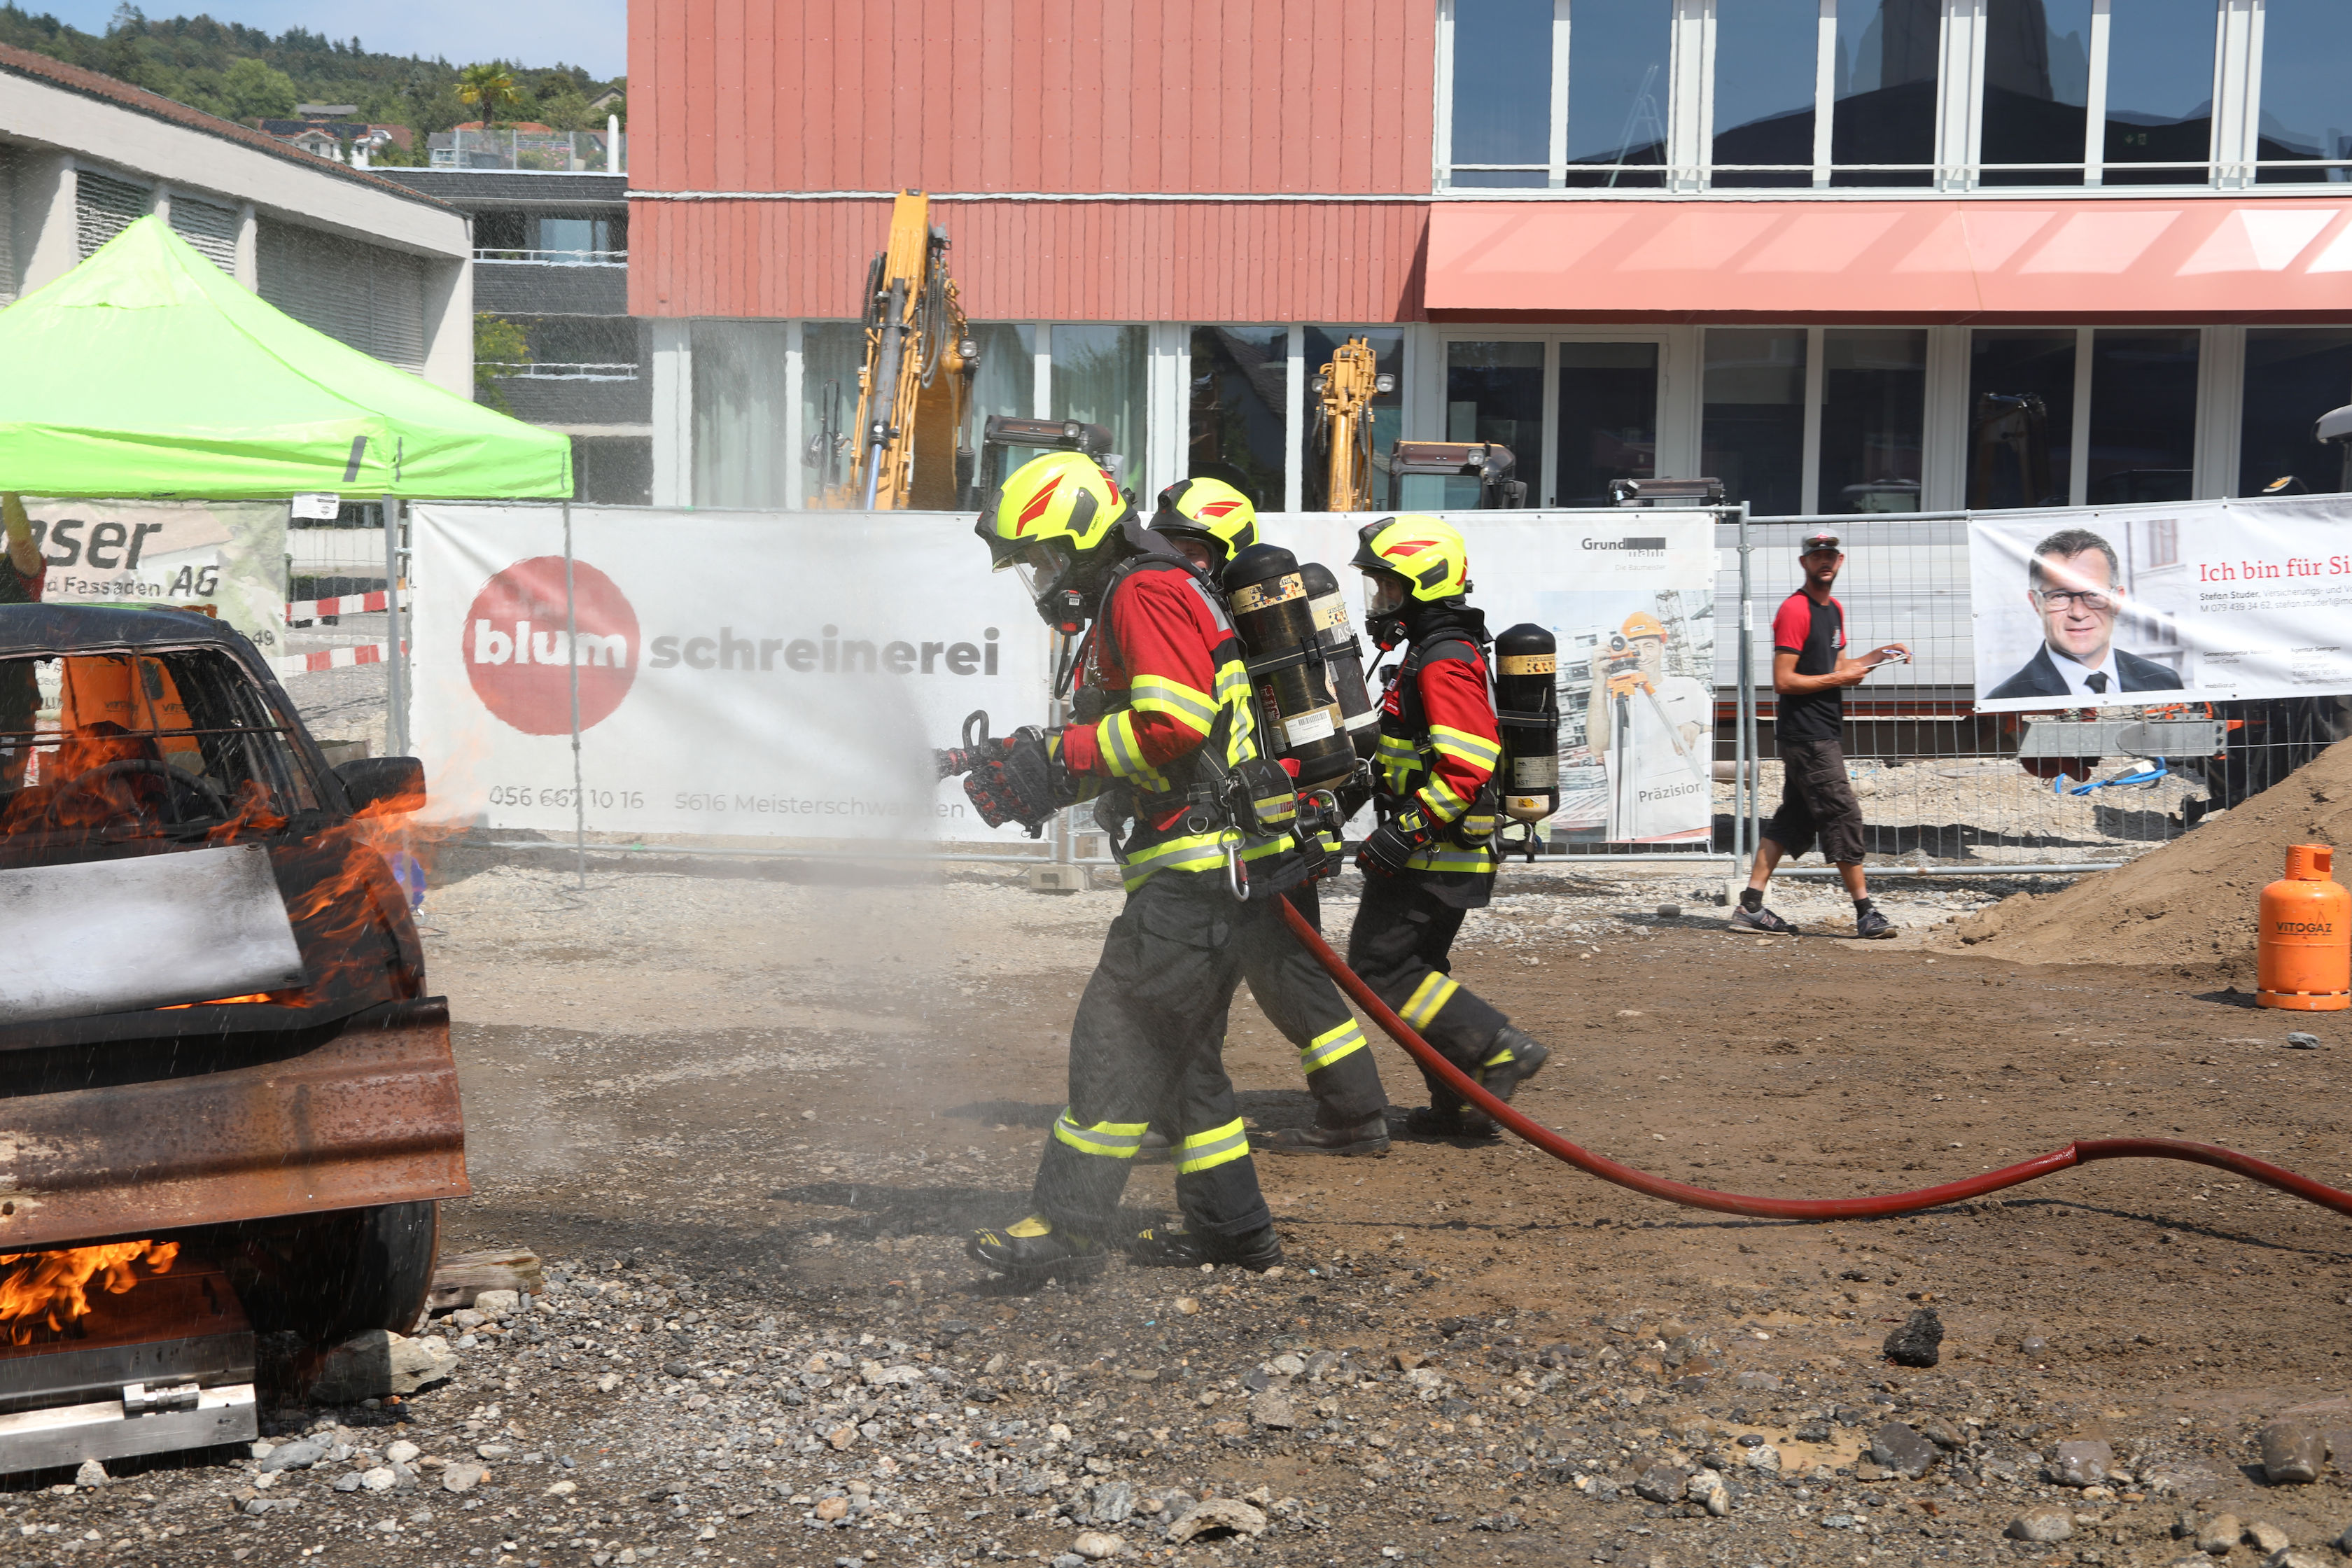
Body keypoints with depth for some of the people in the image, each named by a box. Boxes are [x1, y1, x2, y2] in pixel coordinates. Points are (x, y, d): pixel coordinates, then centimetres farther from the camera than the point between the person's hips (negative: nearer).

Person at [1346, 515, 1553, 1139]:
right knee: (1417, 965, 14)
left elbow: (1466, 766, -26)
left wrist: (1405, 832, -26)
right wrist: (1400, 827, 25)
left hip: (1433, 854, -11)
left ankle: (1501, 1050, -9)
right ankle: (1460, 1104, 17)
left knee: (1379, 963, -9)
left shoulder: (1445, 663, -17)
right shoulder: (1431, 654, 17)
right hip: (1437, 852, 11)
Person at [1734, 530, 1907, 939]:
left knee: (1794, 820, 10)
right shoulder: (1795, 610, -12)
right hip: (1806, 734, -10)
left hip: (1825, 733, 10)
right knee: (1843, 815, -9)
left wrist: (1873, 658, 10)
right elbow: (1783, 681, -17)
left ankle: (1750, 906, 13)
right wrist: (1838, 679, -14)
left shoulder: (1835, 610, 17)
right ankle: (1865, 913, -7)